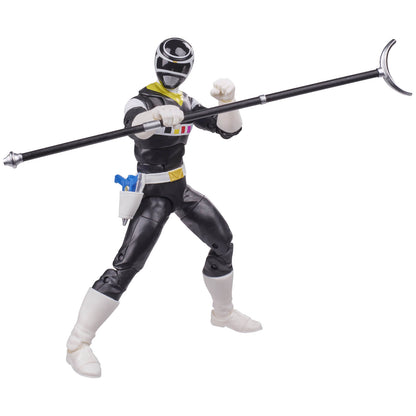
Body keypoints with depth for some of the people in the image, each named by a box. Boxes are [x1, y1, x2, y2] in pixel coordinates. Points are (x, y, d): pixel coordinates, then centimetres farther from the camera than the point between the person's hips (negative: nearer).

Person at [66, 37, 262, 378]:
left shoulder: (186, 103, 7)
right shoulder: (142, 100, -14)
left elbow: (229, 129, -1)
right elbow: (135, 124, -39)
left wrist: (227, 99, -22)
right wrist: (159, 113, -62)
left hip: (181, 189, 8)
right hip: (153, 194, -8)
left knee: (223, 242, 15)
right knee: (127, 265, -18)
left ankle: (223, 313, 39)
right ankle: (78, 344, -14)